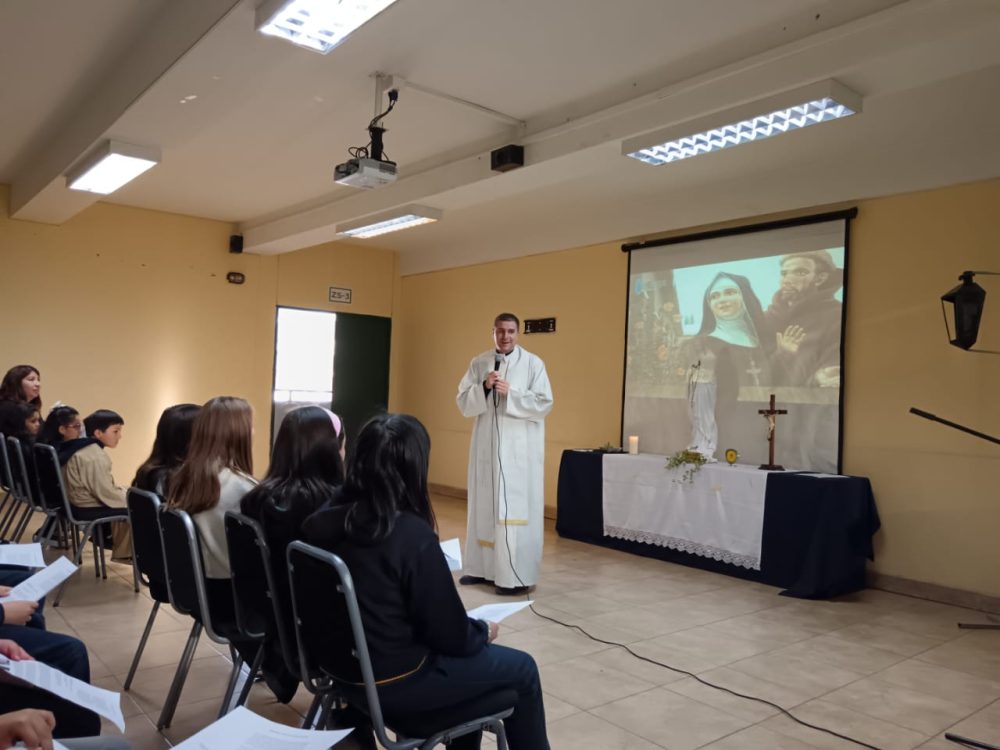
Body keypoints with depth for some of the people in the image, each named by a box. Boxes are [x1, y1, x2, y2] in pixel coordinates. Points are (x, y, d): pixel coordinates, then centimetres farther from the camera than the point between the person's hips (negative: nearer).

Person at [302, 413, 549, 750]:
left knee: (472, 652, 26)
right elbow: (450, 634, -17)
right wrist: (483, 631, 4)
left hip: (341, 662, 7)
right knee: (521, 668, 12)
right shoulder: (412, 534, -26)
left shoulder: (321, 521, -6)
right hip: (391, 681, -7)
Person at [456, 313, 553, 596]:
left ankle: (517, 575, 2)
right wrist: (484, 388, -14)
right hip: (486, 445, 4)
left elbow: (544, 404, -9)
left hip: (519, 449, -4)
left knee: (515, 508, -4)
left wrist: (510, 393, -18)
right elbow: (463, 403, 3)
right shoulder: (478, 363, 7)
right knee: (483, 506, 10)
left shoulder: (533, 363, -3)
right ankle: (482, 567, 22)